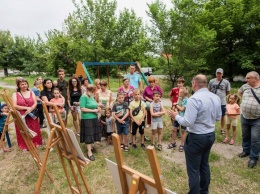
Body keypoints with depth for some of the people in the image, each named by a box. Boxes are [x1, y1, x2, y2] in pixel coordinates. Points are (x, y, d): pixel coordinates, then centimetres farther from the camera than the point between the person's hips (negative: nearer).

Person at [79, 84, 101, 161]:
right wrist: (93, 110, -20)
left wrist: (97, 108, 1)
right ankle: (89, 152, 3)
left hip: (94, 118, 8)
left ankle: (90, 146, 35)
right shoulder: (83, 97, -14)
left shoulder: (92, 96, 9)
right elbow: (82, 109, -21)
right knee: (88, 135, -3)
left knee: (92, 133, 16)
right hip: (87, 119, -8)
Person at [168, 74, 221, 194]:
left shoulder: (194, 99, -24)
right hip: (211, 135, 9)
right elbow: (218, 117, 11)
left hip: (197, 137, -8)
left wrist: (176, 116, -9)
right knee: (204, 164, 25)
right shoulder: (216, 98, 0)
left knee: (193, 169, 8)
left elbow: (188, 122, -25)